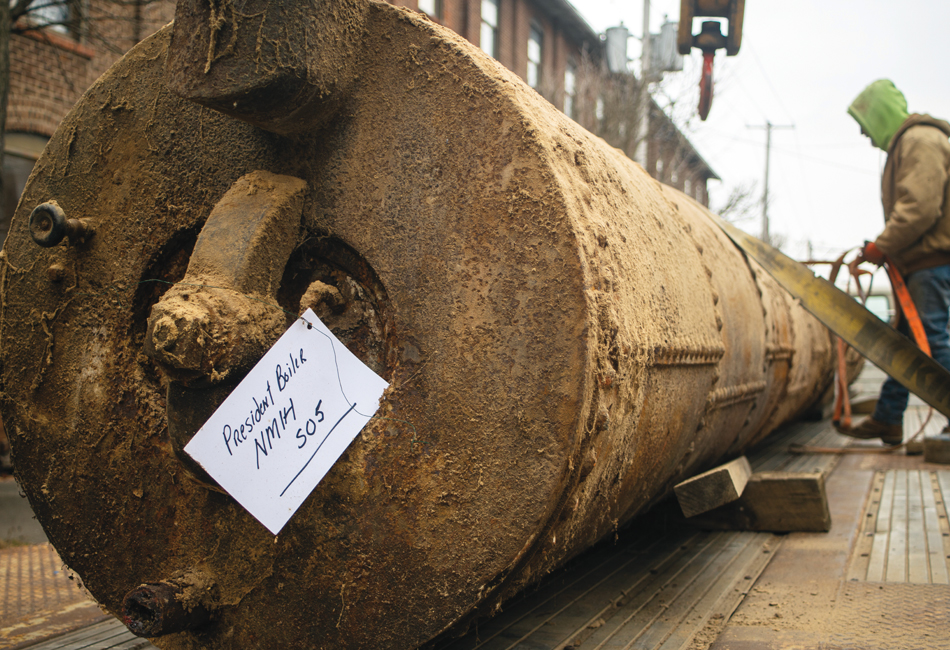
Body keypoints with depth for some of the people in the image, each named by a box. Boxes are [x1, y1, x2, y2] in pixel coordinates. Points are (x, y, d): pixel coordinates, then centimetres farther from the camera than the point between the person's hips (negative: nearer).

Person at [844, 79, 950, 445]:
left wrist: (881, 246, -15)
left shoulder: (920, 140, -10)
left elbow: (920, 208, -21)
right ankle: (887, 420, 17)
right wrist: (883, 249, 11)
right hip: (918, 262, 11)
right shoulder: (905, 144, 23)